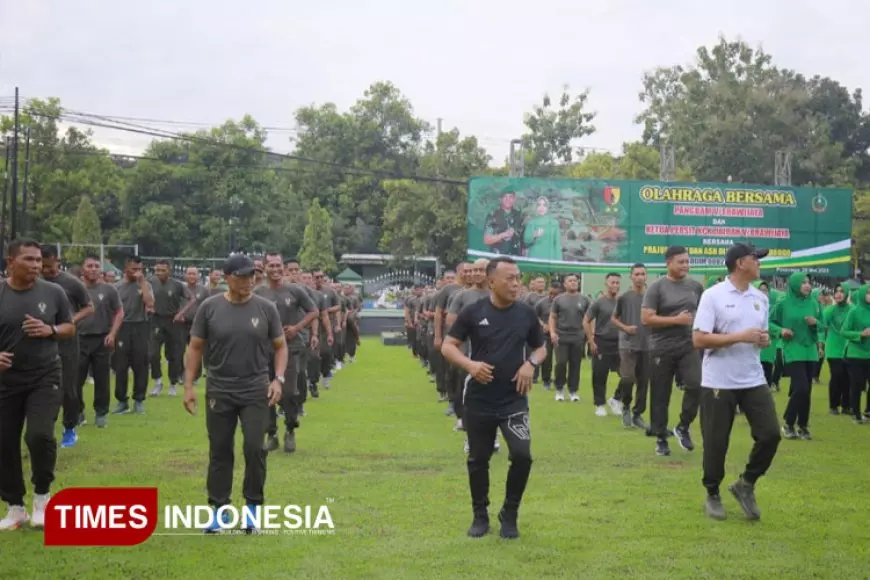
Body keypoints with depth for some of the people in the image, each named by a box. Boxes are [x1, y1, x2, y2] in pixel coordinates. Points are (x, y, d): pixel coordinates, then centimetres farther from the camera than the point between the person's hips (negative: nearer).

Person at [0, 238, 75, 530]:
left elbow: (70, 328, 8)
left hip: (45, 377, -1)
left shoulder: (53, 292, -2)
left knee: (40, 435, -18)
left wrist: (50, 330, -13)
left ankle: (42, 495, 7)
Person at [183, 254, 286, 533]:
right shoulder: (209, 308, -3)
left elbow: (280, 346, 5)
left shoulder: (266, 308, -2)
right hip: (219, 391, 1)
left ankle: (253, 506, 10)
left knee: (254, 448, -6)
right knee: (219, 451, 7)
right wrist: (188, 385, -3)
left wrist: (278, 379, -9)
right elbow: (195, 348, 2)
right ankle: (218, 509, 18)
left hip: (256, 391, 0)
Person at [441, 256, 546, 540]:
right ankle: (480, 515, 28)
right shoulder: (473, 312, -5)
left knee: (522, 455, -13)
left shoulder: (526, 313, 2)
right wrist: (469, 364, -19)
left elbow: (541, 347, 14)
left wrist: (531, 363, -8)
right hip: (479, 401, -1)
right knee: (478, 459, 9)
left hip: (514, 400, 1)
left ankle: (509, 514, 9)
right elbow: (448, 346, -1)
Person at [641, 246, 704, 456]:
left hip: (689, 346, 3)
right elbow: (646, 319, -14)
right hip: (662, 349, -3)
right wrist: (676, 320, -17)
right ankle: (661, 439, 17)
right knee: (660, 397, 4)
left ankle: (683, 427, 6)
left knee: (697, 385, -16)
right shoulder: (657, 287, -7)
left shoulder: (696, 286, 6)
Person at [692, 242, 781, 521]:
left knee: (770, 433, -2)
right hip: (718, 382, -5)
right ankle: (712, 495, 23)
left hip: (754, 380, 5)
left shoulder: (761, 298, 9)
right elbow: (699, 340, -16)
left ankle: (745, 484, 18)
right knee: (715, 443, 4)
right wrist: (740, 336, -21)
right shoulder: (713, 295, -10)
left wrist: (764, 340, -4)